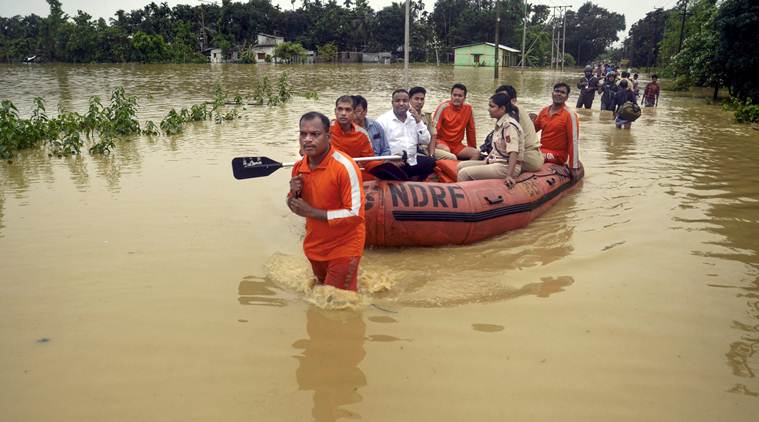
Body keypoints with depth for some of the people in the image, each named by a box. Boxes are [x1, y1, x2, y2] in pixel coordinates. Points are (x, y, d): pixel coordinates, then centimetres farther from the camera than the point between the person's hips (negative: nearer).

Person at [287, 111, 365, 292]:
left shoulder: (344, 166, -24)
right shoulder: (299, 167, -3)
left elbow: (355, 215, -27)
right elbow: (295, 207, 10)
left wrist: (312, 212, -25)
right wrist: (294, 194, -14)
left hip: (343, 248, -7)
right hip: (314, 246, 7)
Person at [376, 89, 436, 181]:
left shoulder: (414, 119, 15)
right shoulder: (383, 120, 1)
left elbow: (426, 141, 8)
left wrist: (419, 121, -2)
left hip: (413, 160, 4)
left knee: (433, 163, -17)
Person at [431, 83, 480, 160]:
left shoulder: (468, 109, 0)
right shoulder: (444, 106, -12)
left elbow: (471, 130, 10)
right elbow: (434, 128, -18)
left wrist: (473, 149, 13)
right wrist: (432, 152, -26)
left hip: (457, 145, 5)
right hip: (442, 142, -5)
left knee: (476, 153, -16)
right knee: (446, 150, -35)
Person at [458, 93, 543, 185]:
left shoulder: (509, 125, -18)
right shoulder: (500, 123, 10)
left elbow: (513, 152, -26)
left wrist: (509, 176, -32)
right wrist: (487, 160, 11)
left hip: (506, 167, -10)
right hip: (496, 162, 10)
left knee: (464, 173, -19)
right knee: (462, 165, 10)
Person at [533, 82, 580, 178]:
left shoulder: (570, 115, -11)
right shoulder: (544, 111, 7)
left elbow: (574, 141, -13)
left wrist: (574, 167, -16)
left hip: (557, 155, -6)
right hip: (542, 151, 6)